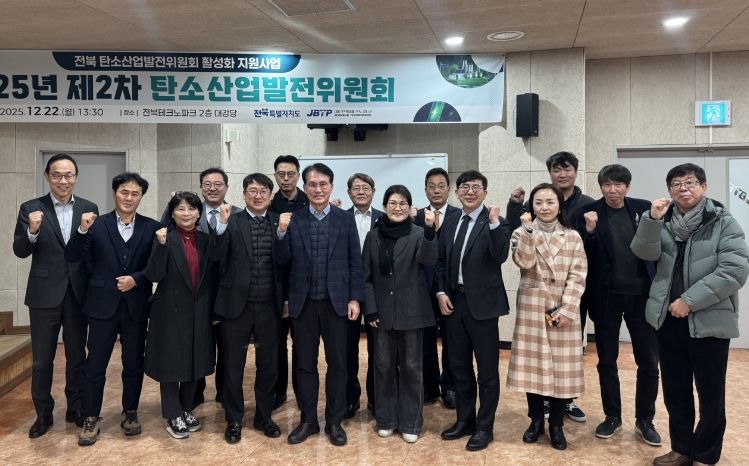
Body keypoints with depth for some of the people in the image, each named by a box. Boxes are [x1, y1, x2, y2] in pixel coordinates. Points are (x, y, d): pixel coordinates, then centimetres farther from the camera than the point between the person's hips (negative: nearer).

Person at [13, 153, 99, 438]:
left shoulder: (89, 208, 1)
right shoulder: (31, 208, -2)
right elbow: (20, 251, -7)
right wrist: (32, 231, -26)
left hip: (78, 293, 1)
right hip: (45, 294, -1)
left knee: (77, 356, 13)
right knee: (42, 359, 10)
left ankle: (76, 409, 28)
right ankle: (43, 414, 25)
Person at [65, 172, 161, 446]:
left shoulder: (151, 227, 0)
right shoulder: (97, 225, 0)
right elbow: (72, 258, -8)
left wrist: (136, 279, -15)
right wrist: (83, 230, -22)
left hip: (136, 307, 1)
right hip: (103, 305, 0)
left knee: (134, 364, 12)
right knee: (95, 365, 6)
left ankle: (130, 413, 28)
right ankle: (91, 418, 20)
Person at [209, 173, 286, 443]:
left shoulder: (280, 222, 3)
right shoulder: (232, 222, -1)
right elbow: (216, 256, -16)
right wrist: (223, 223, -23)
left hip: (269, 306, 2)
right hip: (237, 304, -1)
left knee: (268, 365, 12)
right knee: (233, 365, 10)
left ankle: (263, 417, 30)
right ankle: (234, 420, 26)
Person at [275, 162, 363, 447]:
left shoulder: (346, 219, 2)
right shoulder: (292, 220, 3)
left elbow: (355, 263, 1)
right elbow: (283, 261, -1)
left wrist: (355, 298, -5)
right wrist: (282, 233, -16)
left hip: (336, 301, 0)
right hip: (304, 303, 1)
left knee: (337, 363, 8)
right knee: (305, 364, 10)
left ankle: (334, 422, 22)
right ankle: (308, 420, 24)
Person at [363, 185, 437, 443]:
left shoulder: (418, 234, -4)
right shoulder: (373, 236, 3)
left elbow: (428, 260, -24)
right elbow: (367, 276, 5)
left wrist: (430, 231, -39)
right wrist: (371, 310, -2)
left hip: (411, 311, -2)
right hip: (382, 312, 2)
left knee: (411, 367, 6)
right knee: (384, 366, 10)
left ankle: (410, 422, 20)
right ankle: (386, 419, 26)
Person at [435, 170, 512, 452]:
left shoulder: (495, 222, -8)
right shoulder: (450, 222, 10)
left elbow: (500, 257, -23)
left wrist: (494, 223, -29)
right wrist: (441, 292, 3)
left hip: (482, 302, -6)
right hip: (454, 301, 6)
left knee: (487, 369, 5)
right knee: (459, 366, 15)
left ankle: (484, 427, 18)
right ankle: (464, 420, 30)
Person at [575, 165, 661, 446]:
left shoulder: (644, 209, 2)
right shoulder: (589, 212, -4)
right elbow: (582, 256, -6)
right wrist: (590, 230, -22)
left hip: (641, 294, 1)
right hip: (606, 296, -1)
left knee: (648, 361, 6)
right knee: (607, 361, 11)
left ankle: (644, 419, 23)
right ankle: (612, 416, 27)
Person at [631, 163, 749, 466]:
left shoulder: (723, 223, -5)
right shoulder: (664, 221, 7)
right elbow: (644, 252, -8)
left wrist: (690, 301, -17)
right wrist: (652, 220, -24)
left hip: (709, 320, -4)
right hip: (668, 318, 4)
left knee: (710, 393, 7)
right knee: (675, 390, 13)